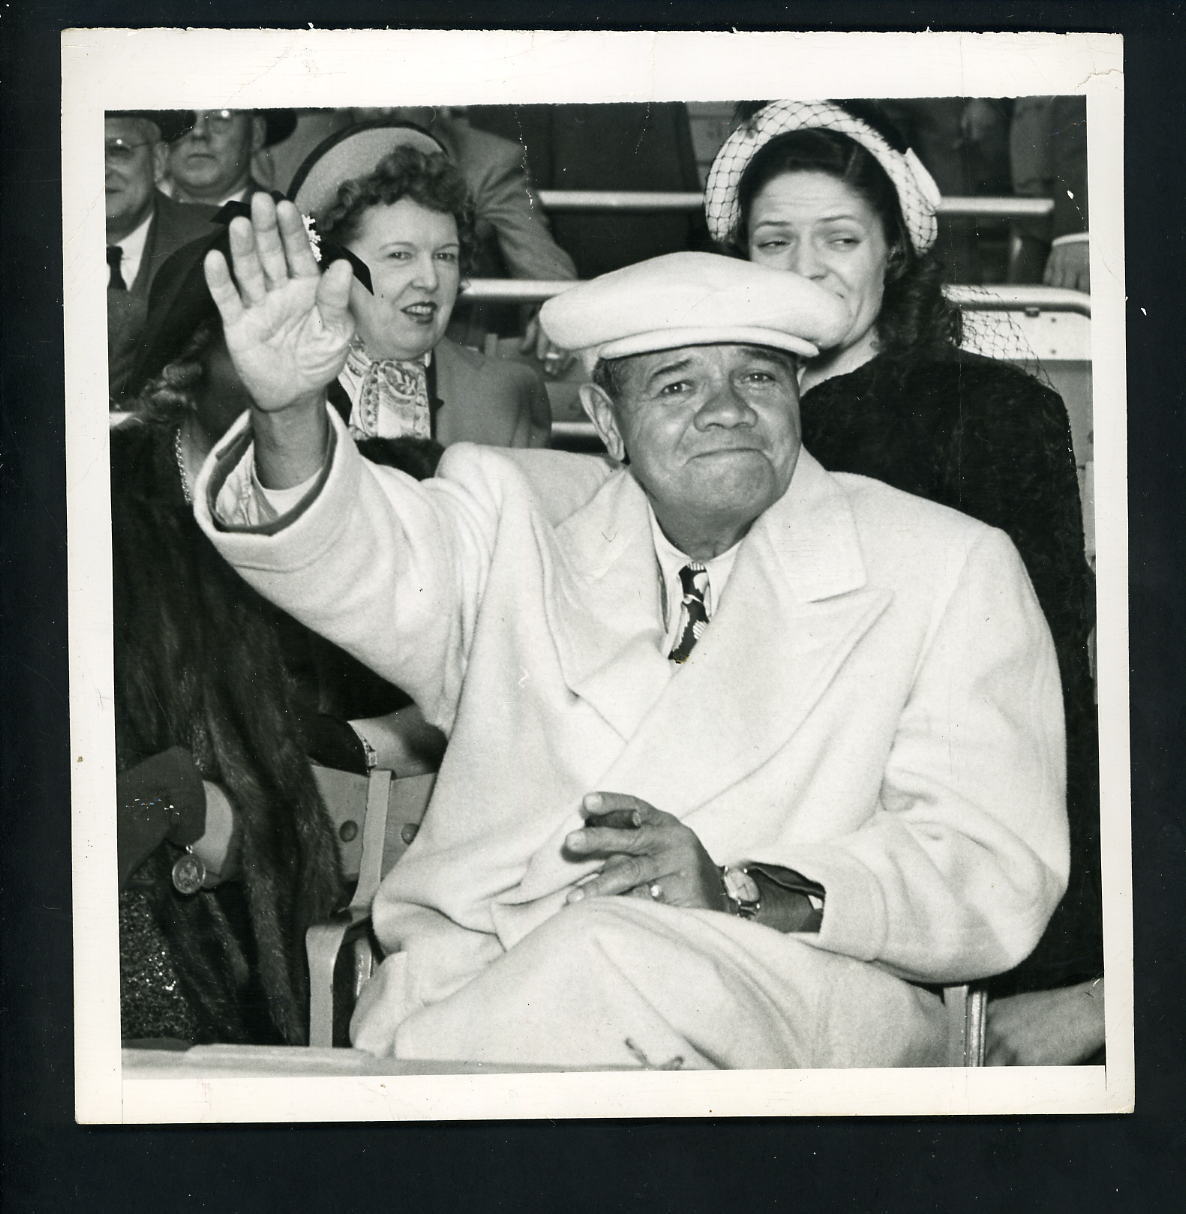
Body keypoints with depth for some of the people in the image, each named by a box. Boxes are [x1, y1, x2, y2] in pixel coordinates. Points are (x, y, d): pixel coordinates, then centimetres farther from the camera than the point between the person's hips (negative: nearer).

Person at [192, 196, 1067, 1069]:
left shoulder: (947, 570, 9)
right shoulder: (521, 521, 17)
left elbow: (1000, 873, 0)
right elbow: (372, 565, -3)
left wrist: (743, 894, -15)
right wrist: (291, 415, -25)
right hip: (478, 967, 1)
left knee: (612, 953, -34)